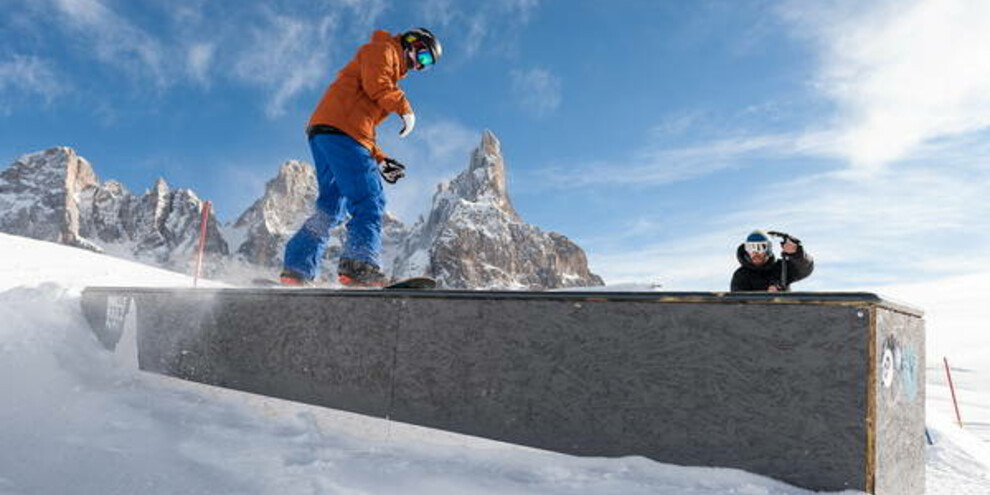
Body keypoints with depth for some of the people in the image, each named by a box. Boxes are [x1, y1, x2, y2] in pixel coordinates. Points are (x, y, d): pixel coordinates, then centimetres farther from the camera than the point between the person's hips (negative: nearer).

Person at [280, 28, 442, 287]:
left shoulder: (390, 75, 36)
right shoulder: (384, 49, 12)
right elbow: (374, 83, -11)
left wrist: (380, 160, 20)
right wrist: (404, 108, -4)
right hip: (339, 130, -9)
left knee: (331, 208, 6)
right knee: (370, 201, -16)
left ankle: (297, 271, 3)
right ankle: (360, 264, -28)